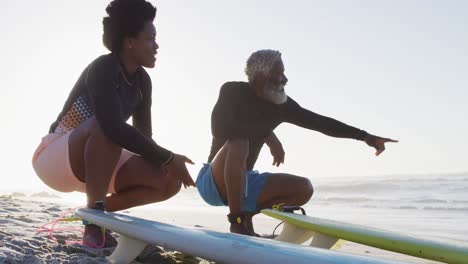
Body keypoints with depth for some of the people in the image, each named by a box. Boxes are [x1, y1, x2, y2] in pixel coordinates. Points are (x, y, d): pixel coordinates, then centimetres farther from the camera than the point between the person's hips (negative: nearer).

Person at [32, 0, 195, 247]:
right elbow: (114, 127, -37)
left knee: (171, 181, -8)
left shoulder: (142, 81, 1)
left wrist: (168, 162, -18)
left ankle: (97, 211, 1)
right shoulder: (103, 69, -23)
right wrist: (168, 157, -32)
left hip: (91, 165, 8)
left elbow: (143, 136, 1)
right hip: (56, 157, -7)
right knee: (106, 128, -39)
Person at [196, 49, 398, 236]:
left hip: (243, 182, 6)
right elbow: (220, 128, -30)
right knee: (238, 144, -35)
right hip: (214, 182, -6)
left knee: (303, 188, -7)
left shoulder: (281, 105, 1)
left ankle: (247, 216, -1)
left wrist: (364, 136, -1)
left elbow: (320, 122, 3)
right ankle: (237, 221, -28)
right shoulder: (233, 91, -13)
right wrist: (268, 135, -27)